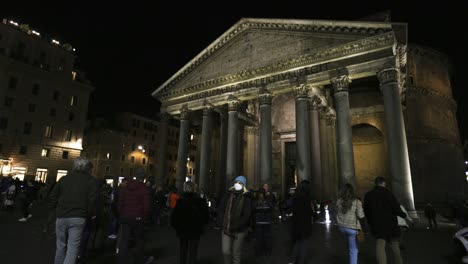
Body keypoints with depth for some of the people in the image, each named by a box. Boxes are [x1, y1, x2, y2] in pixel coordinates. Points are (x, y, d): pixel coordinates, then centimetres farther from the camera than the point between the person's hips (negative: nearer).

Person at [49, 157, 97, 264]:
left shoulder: (64, 178, 8)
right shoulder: (91, 180, -5)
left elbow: (52, 197, 7)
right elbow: (92, 200, -12)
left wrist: (58, 209, 19)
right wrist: (91, 215, 2)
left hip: (61, 217, 4)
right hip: (78, 218, -4)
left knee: (61, 246, 20)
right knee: (73, 248, 1)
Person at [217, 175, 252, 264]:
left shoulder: (246, 197, -4)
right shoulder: (228, 195, 5)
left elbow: (246, 215, -10)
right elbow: (220, 209, 7)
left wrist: (234, 227, -13)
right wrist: (223, 224, -3)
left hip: (239, 230, -2)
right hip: (226, 229, 2)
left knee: (236, 253, 6)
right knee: (226, 251, 2)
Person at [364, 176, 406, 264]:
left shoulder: (368, 195, 1)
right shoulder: (388, 193, -11)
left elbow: (366, 212, 6)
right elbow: (396, 208, -12)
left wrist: (370, 223, 17)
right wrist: (404, 215, 8)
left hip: (376, 225, 1)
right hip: (390, 224, -1)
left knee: (380, 245, -1)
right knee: (394, 244, 21)